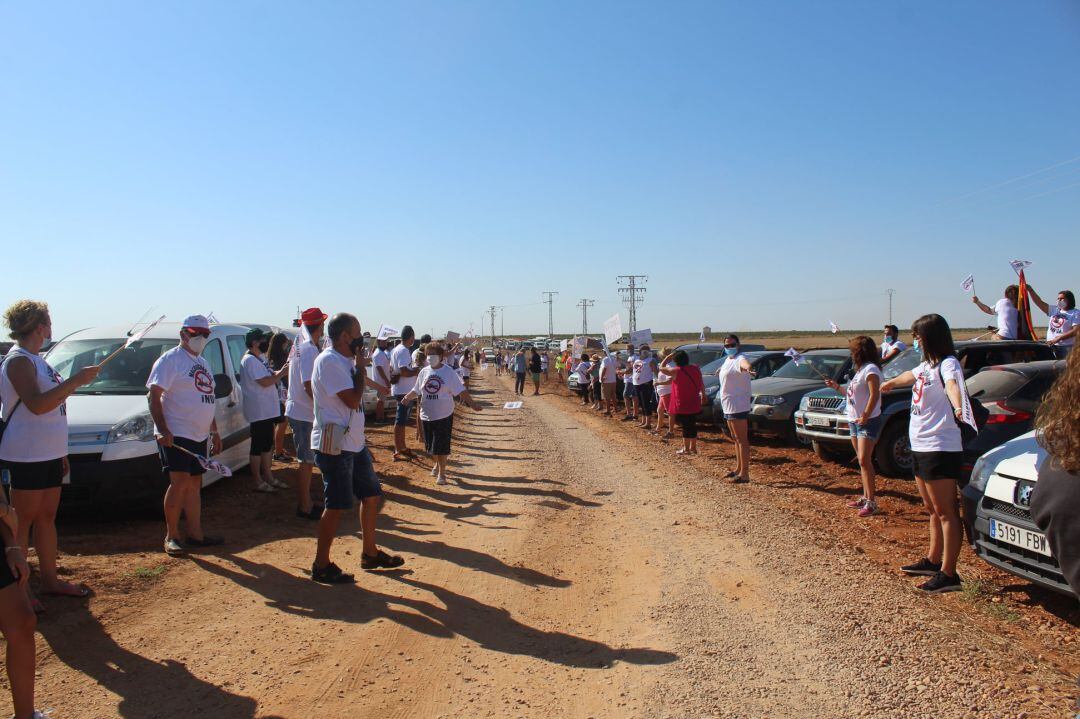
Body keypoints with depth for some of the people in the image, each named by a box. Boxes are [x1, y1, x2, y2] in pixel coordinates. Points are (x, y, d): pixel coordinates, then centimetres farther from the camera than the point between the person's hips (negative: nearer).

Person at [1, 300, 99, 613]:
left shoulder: (36, 360, 15)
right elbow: (36, 404, -27)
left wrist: (60, 453, 22)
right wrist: (75, 381, -26)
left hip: (48, 455, 9)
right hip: (25, 456, -9)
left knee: (47, 517, 14)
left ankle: (49, 579, 23)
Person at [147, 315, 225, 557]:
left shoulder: (203, 362, 18)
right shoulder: (170, 360, -7)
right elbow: (154, 396, -15)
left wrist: (214, 431, 20)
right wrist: (163, 430, -24)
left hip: (200, 435, 8)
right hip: (176, 434, -8)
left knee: (194, 484, 11)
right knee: (179, 483, -10)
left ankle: (195, 533, 17)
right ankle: (171, 536, -1)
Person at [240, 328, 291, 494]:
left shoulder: (259, 358, 17)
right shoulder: (249, 360, -16)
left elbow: (269, 377, 15)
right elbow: (264, 382, -23)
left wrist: (278, 373, -2)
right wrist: (281, 373, -13)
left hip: (267, 410, 10)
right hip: (258, 411, -10)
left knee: (267, 444, 16)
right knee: (257, 446, -2)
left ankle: (268, 477, 25)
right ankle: (258, 481, 5)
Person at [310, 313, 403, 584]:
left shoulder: (346, 360, 13)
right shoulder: (329, 361, -17)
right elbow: (352, 400, -22)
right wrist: (360, 368, -11)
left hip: (354, 443, 10)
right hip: (334, 445, -10)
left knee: (372, 495, 15)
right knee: (337, 506, -3)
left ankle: (370, 553, 28)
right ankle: (321, 565, 11)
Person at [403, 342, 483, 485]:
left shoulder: (449, 372, -8)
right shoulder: (424, 372, 3)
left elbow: (461, 391, -7)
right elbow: (417, 391, 9)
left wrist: (472, 403, -15)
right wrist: (408, 397, -10)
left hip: (444, 415, -4)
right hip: (427, 415, 4)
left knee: (441, 446, -3)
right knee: (430, 445, 14)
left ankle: (441, 472, 11)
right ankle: (437, 464, 40)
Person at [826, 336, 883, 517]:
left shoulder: (871, 369, -12)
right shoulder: (860, 370, 17)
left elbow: (874, 394, -22)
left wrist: (866, 415, -26)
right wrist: (837, 387, 23)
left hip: (868, 422, -10)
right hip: (854, 420, 10)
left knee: (864, 461, -13)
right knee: (862, 462, 13)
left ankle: (871, 502, -11)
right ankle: (865, 497, 20)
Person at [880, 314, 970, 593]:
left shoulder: (948, 363, -14)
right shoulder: (927, 364, 14)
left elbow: (952, 384, -37)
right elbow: (911, 376, 37)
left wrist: (958, 407, -58)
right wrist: (890, 383, 57)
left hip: (940, 449, -10)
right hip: (921, 447, 10)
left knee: (946, 512, -5)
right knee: (933, 510, 19)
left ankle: (948, 574, -1)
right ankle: (933, 560, 32)